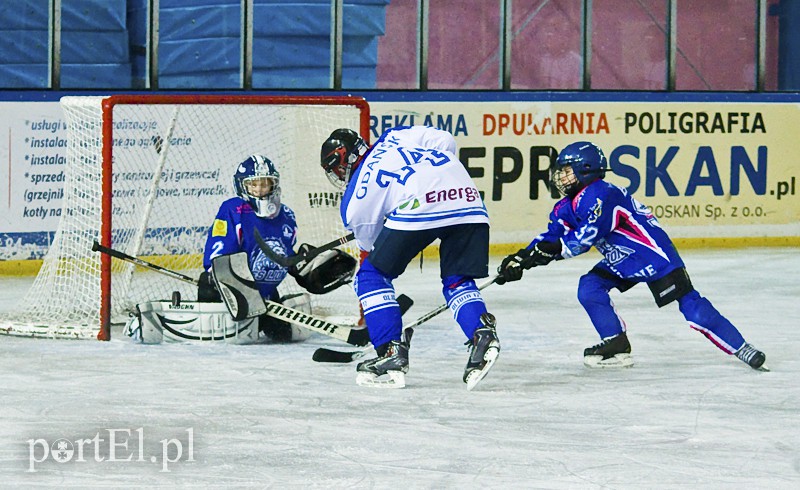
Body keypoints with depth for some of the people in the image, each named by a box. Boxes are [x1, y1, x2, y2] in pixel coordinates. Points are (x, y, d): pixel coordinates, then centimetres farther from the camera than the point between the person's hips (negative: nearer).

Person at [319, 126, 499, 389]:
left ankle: (392, 352, 6)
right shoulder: (397, 136, 27)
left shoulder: (354, 200, 18)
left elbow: (369, 241, 25)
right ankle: (483, 334, -6)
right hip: (468, 198, 5)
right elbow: (446, 141, 17)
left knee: (371, 276, 14)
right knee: (457, 282, 20)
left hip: (419, 205, -5)